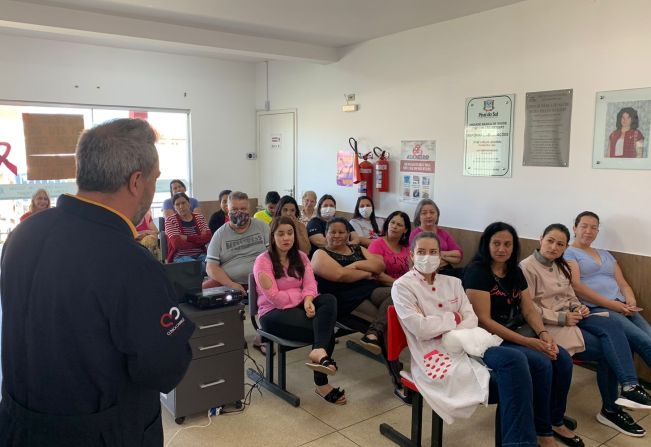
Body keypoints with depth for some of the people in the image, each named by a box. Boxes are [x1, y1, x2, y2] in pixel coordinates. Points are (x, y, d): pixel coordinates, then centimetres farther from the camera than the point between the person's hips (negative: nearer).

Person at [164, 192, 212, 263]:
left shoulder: (199, 217, 13)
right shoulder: (170, 220, 4)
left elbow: (208, 237, -3)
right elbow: (177, 244, -11)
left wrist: (187, 238, -12)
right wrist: (200, 239, -5)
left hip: (200, 255, 3)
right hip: (180, 257, -3)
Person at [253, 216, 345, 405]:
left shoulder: (301, 257, 13)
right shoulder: (263, 261, -7)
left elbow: (310, 285, 0)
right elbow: (275, 298, -14)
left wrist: (308, 300, -22)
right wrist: (302, 295, -6)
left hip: (298, 307, 6)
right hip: (274, 313, -6)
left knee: (329, 300, -26)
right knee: (325, 328, -25)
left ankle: (318, 351, -41)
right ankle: (321, 383, -21)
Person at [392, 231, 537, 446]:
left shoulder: (452, 282, 15)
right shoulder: (402, 287, -4)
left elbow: (472, 319, 5)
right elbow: (420, 328, -15)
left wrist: (447, 331, -15)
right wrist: (454, 318, -3)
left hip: (465, 347, 6)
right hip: (436, 357, -6)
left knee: (515, 359, -23)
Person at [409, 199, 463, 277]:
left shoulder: (443, 233, 17)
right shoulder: (416, 234, 0)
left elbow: (459, 255, 7)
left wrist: (441, 254, -5)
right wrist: (450, 257, 0)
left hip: (448, 271, 6)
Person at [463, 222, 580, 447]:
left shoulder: (515, 272, 9)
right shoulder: (477, 272, -16)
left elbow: (529, 310, 8)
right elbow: (483, 321, -21)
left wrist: (543, 333, -14)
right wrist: (528, 342, -23)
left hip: (519, 332, 8)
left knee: (563, 359, -10)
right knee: (541, 364, -24)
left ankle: (556, 421, 11)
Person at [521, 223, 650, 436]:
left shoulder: (561, 266, 17)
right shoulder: (527, 267, -10)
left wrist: (578, 308, -1)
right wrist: (561, 318, -18)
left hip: (570, 317, 7)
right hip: (548, 324, -7)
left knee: (612, 327, -22)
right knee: (605, 350, -18)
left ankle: (629, 387, -28)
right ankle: (611, 409, -6)